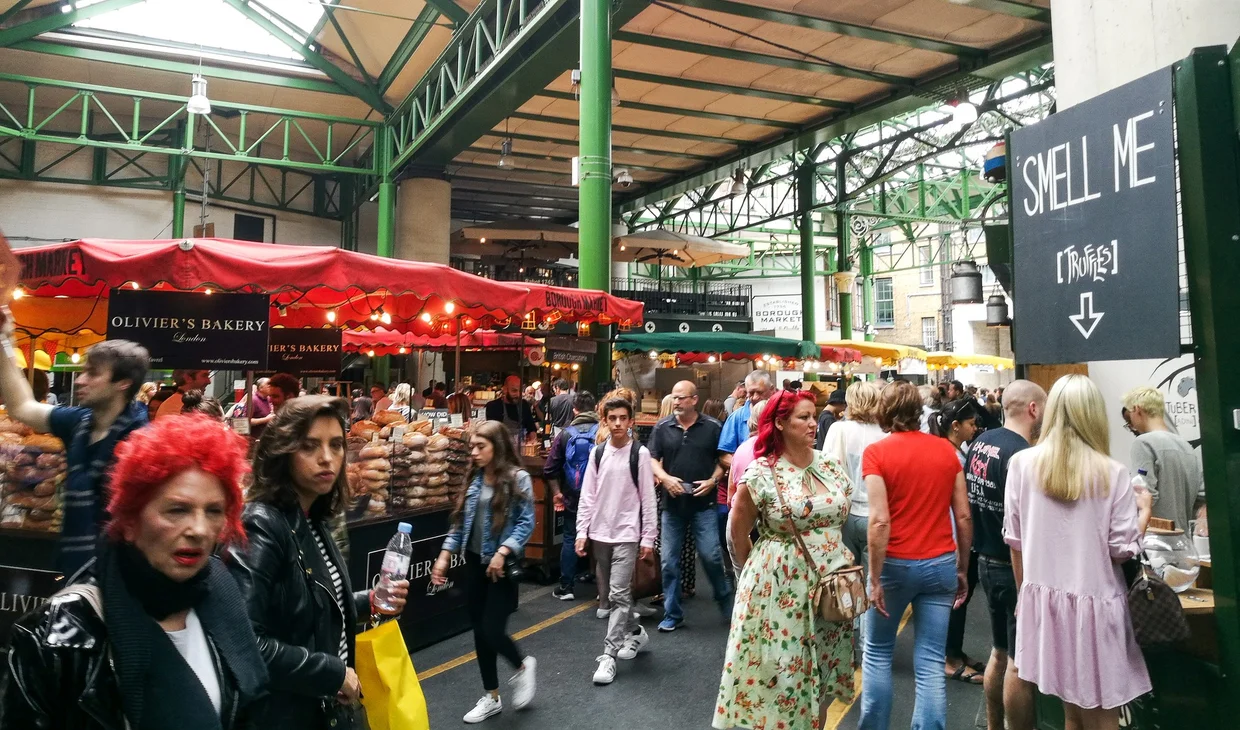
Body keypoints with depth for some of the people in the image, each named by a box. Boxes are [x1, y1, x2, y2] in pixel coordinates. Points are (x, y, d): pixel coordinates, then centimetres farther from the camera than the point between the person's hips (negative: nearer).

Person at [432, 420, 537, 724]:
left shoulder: (518, 478, -11)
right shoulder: (475, 479, 6)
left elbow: (526, 523, -14)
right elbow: (461, 522, 11)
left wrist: (502, 553, -23)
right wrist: (444, 556, 5)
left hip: (502, 565, -6)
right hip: (474, 562, 6)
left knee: (492, 630, -7)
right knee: (479, 631, 11)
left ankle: (523, 666, 25)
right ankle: (491, 697, 27)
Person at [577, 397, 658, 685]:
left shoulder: (640, 454, -6)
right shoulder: (597, 453, 4)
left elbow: (648, 498, -5)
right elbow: (588, 496, 6)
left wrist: (648, 538, -6)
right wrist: (581, 532, 1)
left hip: (627, 534, -4)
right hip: (600, 533, 5)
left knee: (618, 594, -8)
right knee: (613, 592, 16)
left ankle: (608, 655, -3)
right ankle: (635, 632, 37)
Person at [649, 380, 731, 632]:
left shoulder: (712, 427, 0)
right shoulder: (662, 427, 3)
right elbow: (652, 459, 3)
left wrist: (713, 481, -10)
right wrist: (665, 478, -14)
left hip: (703, 503, -2)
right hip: (672, 503, 2)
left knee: (711, 555, -4)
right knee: (669, 562, 5)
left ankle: (725, 601, 24)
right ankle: (672, 614, 19)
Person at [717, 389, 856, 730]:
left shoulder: (831, 466, 2)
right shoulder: (760, 473, -13)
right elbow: (736, 535, -3)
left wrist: (840, 563, 16)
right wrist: (754, 574, 8)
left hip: (830, 582, 5)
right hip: (780, 586, -5)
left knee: (823, 671, 16)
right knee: (780, 670, 4)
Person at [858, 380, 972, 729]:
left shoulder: (876, 452, -9)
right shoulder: (946, 449, 2)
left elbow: (879, 521, -16)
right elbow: (963, 516, 3)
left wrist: (875, 578, -12)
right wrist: (962, 569, 13)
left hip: (896, 564, -3)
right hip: (940, 564, 3)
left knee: (877, 652, 16)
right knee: (931, 662, 7)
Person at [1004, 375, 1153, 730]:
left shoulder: (1022, 463, -4)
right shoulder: (1112, 473, -9)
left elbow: (1015, 540, 1)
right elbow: (1123, 548, -5)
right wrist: (1145, 510, 13)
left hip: (1044, 599, 2)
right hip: (1094, 602, -2)